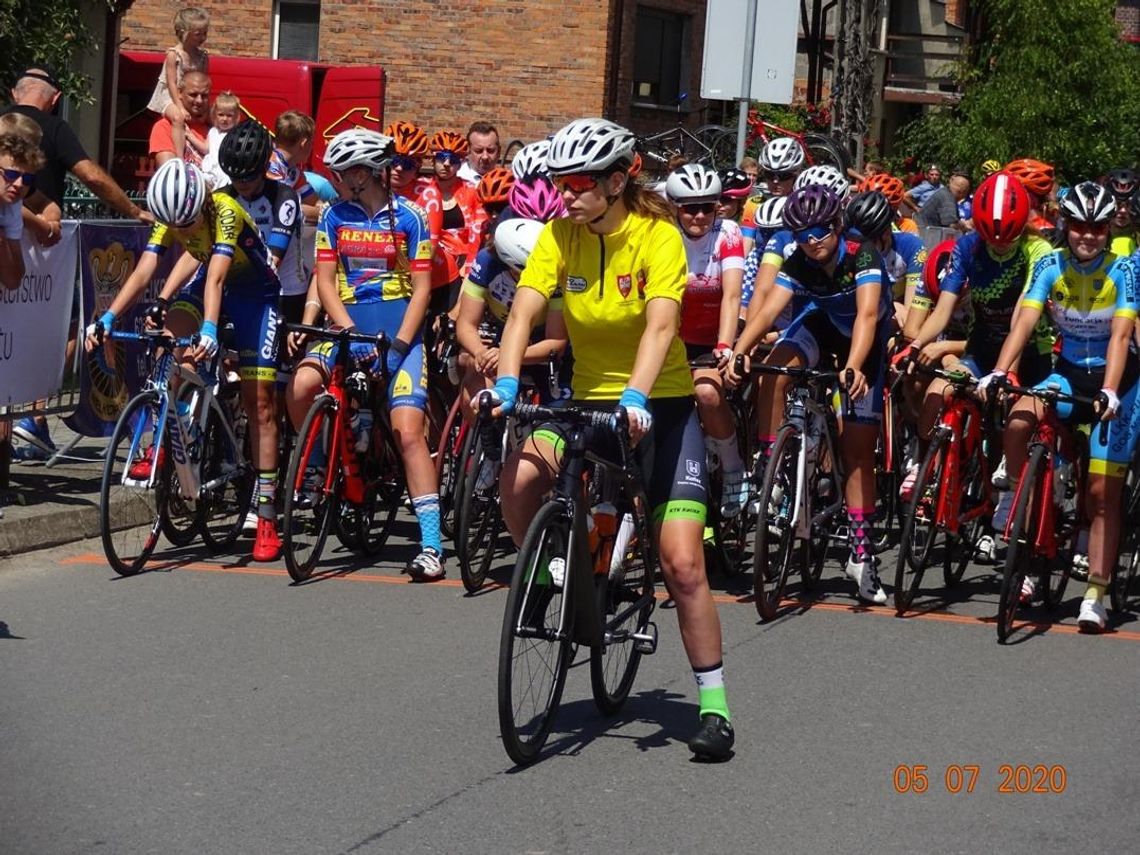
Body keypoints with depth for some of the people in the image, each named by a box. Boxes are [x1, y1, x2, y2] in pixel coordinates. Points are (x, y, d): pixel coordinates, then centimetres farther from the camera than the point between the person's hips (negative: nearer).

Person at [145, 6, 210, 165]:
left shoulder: (202, 56, -1)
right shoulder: (173, 54, -16)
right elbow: (172, 84, -19)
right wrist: (180, 107, -24)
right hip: (170, 97, -7)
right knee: (178, 118, -32)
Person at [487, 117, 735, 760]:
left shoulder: (658, 236, -15)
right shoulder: (559, 236, -5)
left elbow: (660, 324, -29)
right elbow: (524, 312, -16)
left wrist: (636, 398, -45)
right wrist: (506, 382, -33)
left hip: (660, 407, -3)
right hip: (589, 399, 3)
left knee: (682, 565, -11)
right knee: (519, 479, -28)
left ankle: (714, 707, 0)